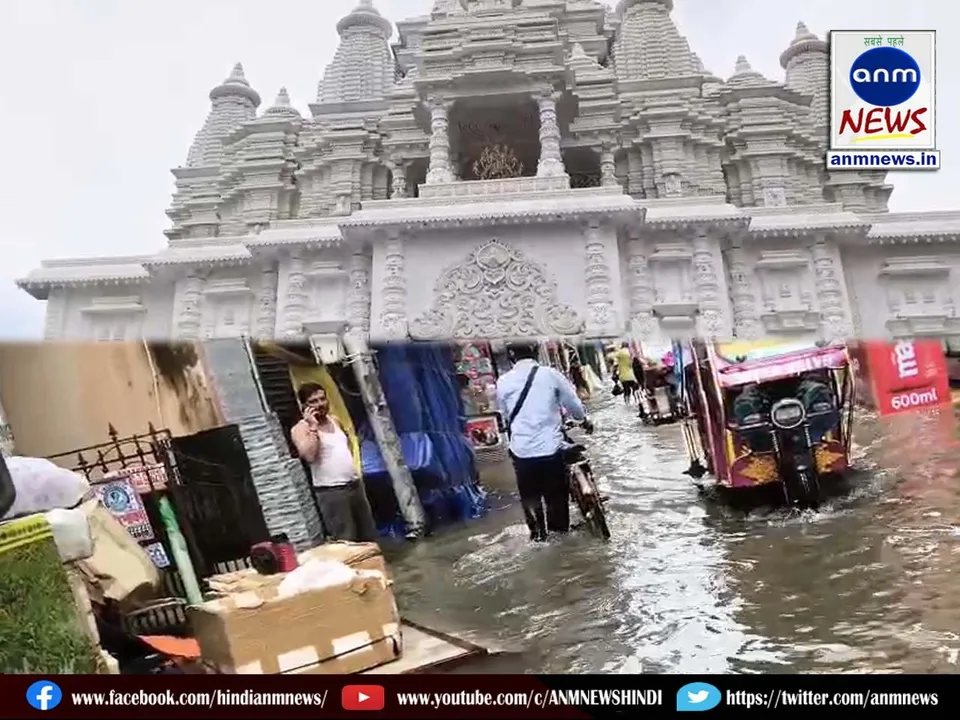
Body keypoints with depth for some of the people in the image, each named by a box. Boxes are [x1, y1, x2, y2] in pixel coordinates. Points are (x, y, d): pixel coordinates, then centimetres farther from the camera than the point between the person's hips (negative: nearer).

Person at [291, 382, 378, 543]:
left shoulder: (335, 420, 12)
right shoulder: (300, 429, -8)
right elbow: (309, 456, -25)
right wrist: (313, 427, -21)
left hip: (355, 484, 7)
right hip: (331, 491, -7)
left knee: (369, 537, 14)